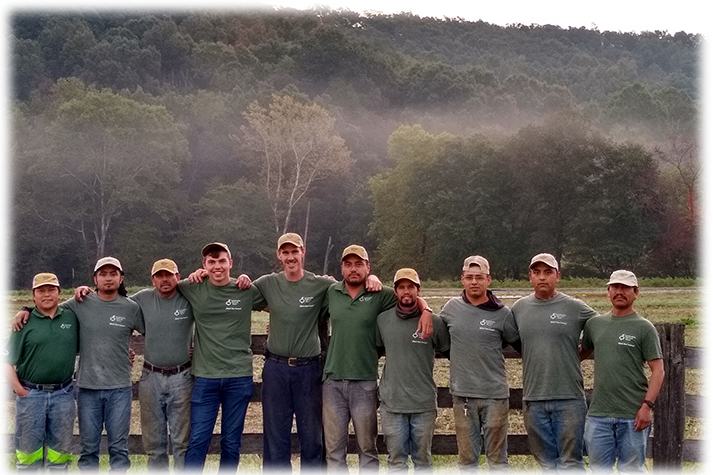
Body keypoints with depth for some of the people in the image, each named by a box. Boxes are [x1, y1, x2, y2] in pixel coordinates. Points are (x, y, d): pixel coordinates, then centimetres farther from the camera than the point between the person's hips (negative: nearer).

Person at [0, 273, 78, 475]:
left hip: (63, 394, 2)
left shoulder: (72, 318, 4)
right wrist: (19, 390, -5)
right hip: (31, 394, -1)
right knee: (28, 447, 7)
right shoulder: (25, 323, -1)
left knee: (61, 447, 11)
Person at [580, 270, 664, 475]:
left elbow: (658, 370, -5)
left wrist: (647, 406, -14)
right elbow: (583, 353, 27)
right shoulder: (594, 324, 11)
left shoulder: (644, 328, -1)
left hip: (633, 415, -4)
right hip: (598, 414, 4)